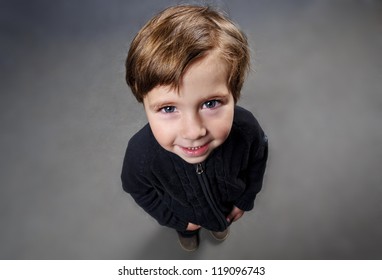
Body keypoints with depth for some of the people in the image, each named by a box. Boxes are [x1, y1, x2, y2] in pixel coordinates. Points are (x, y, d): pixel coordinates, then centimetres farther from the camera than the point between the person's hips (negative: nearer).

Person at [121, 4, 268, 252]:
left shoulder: (247, 130, -40)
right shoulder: (140, 154, -43)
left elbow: (256, 163, -14)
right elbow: (140, 191, -18)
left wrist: (245, 200, 0)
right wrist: (177, 221, -7)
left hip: (229, 202, 1)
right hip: (184, 211, 0)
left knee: (222, 220, 36)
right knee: (187, 226, 34)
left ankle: (220, 222, 73)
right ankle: (188, 231, 72)